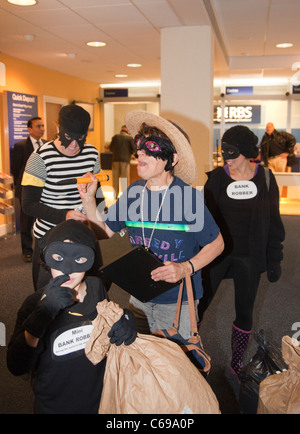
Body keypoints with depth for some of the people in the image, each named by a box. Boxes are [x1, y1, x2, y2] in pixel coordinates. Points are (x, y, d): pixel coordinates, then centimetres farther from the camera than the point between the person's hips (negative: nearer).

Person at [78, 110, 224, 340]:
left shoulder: (188, 196, -18)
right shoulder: (134, 192, -3)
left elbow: (216, 243, -9)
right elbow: (106, 229, 5)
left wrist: (186, 268, -22)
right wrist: (88, 199, -7)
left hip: (177, 299, -4)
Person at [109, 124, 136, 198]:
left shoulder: (115, 137, 7)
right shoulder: (129, 138, -1)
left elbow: (110, 148, 11)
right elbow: (134, 149, -4)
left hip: (116, 159, 2)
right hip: (125, 159, -2)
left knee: (115, 177, 9)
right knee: (125, 177, 2)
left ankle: (116, 194, 10)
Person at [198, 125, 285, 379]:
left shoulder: (264, 177, -3)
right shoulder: (218, 177, -5)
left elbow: (273, 220, 3)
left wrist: (275, 259, 2)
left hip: (250, 257, 1)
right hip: (217, 252, -1)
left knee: (245, 312, 12)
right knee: (200, 303, 3)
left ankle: (237, 364, 31)